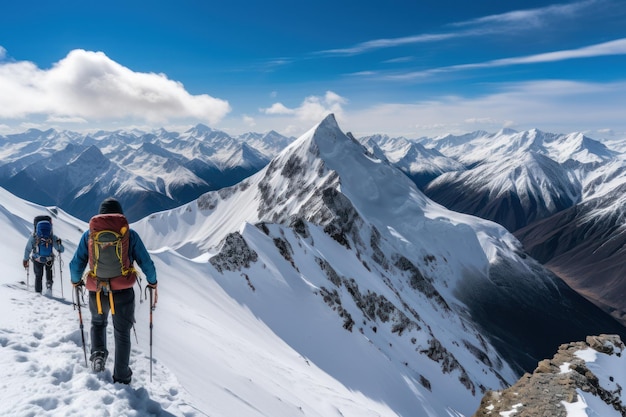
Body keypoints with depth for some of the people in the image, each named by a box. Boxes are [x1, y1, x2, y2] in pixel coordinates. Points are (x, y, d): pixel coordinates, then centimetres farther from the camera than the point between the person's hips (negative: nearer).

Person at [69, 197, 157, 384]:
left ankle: (98, 353, 12)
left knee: (98, 323, 33)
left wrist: (76, 281, 25)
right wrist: (153, 282, 17)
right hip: (123, 292, -1)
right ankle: (121, 377, 21)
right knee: (122, 334, 15)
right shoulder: (129, 234, -1)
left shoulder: (89, 234, 3)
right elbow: (146, 262, 0)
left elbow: (76, 264, 5)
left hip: (97, 292, 2)